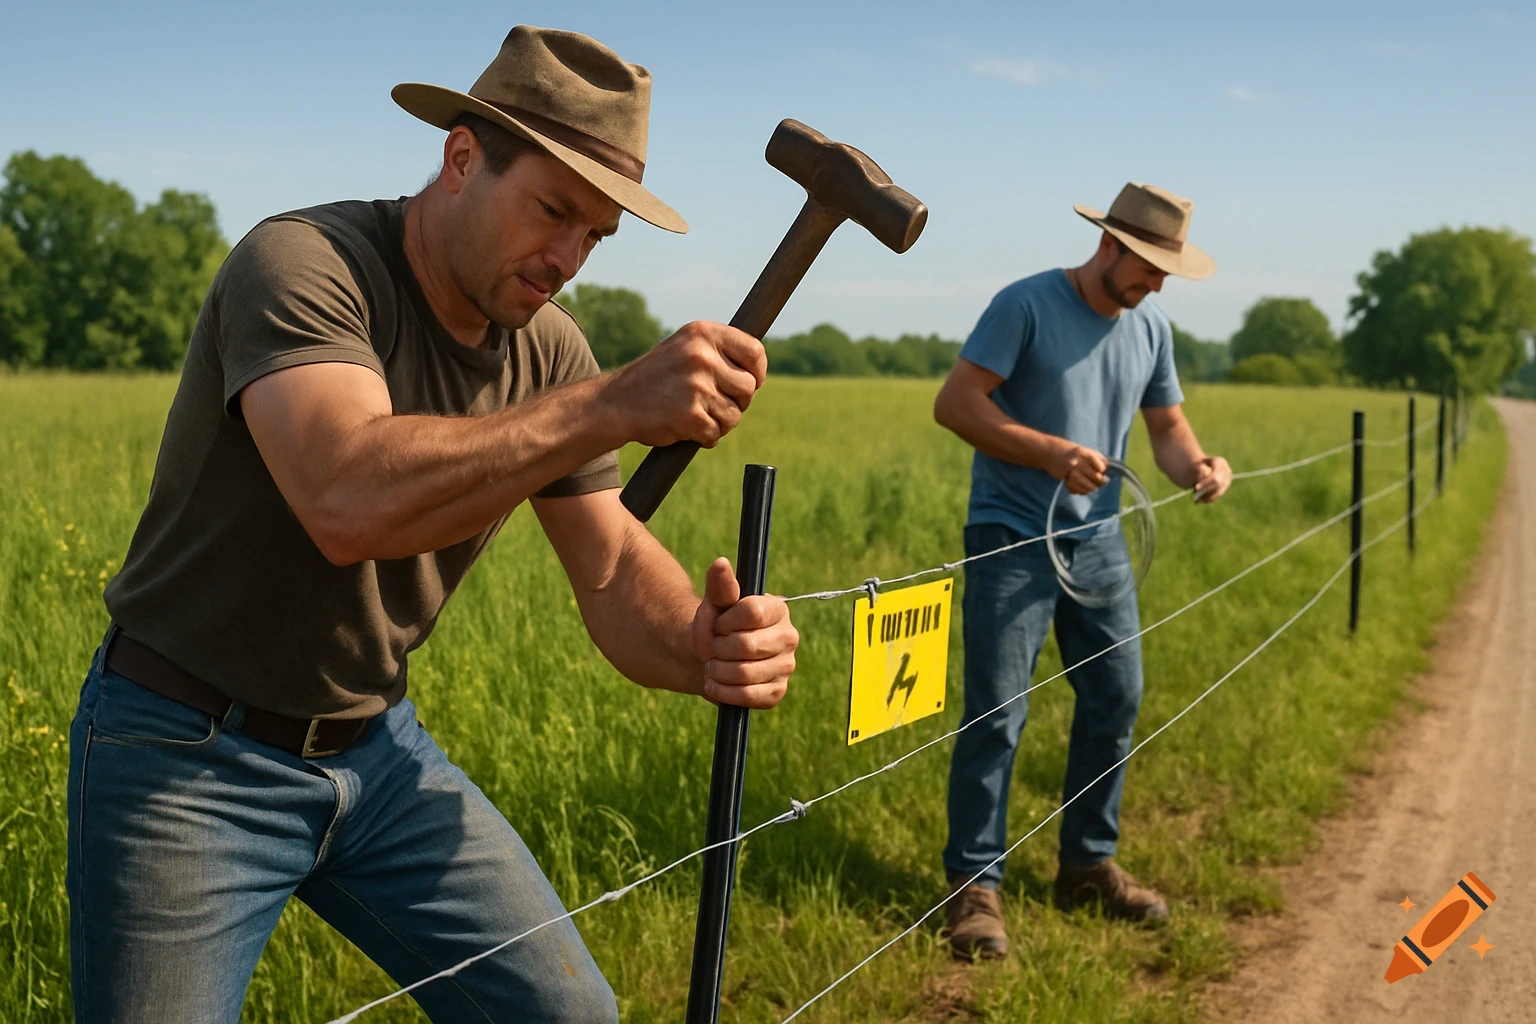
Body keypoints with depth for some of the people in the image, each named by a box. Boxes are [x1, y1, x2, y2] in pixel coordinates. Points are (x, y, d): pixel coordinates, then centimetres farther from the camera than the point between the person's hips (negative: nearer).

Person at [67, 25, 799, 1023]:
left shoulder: (549, 349, -2)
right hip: (189, 755, -5)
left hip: (376, 748, 6)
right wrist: (613, 404, -43)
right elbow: (348, 502, -40)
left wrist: (704, 647, -28)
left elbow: (615, 567, -5)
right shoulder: (302, 263, -22)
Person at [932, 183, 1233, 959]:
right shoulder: (1026, 305, -9)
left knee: (1116, 701, 10)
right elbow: (954, 402, -14)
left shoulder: (1150, 329, 11)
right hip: (1011, 539, -7)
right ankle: (974, 885, 2)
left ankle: (1088, 866, 26)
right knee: (995, 714, -7)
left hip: (1098, 539, 7)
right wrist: (1050, 452, -23)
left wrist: (1197, 465, -8)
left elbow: (1167, 425, 15)